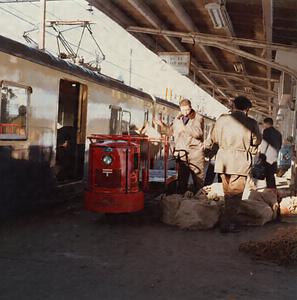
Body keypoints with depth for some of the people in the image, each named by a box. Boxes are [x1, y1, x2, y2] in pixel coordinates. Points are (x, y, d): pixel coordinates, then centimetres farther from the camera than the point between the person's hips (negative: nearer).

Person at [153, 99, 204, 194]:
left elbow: (198, 133, -18)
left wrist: (185, 128, -22)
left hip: (196, 152, -4)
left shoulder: (198, 118, -2)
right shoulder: (177, 119, 16)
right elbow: (171, 131, 31)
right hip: (182, 153, 5)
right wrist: (162, 125, 18)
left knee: (198, 176, 1)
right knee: (182, 177, 7)